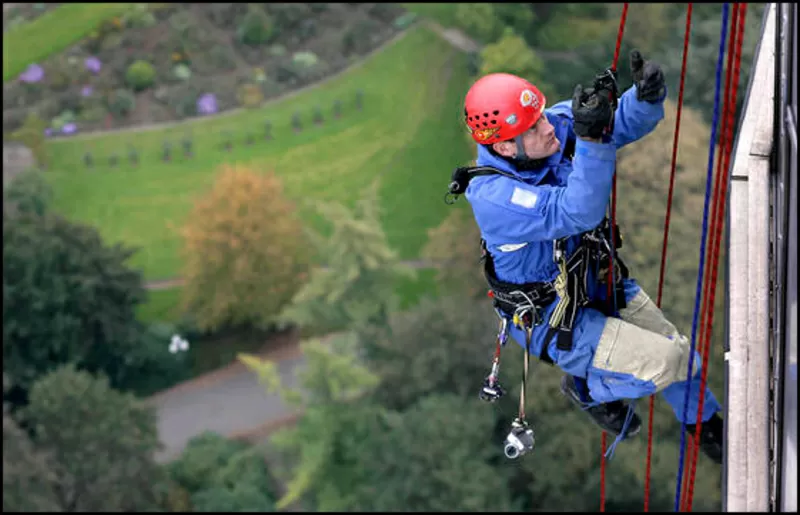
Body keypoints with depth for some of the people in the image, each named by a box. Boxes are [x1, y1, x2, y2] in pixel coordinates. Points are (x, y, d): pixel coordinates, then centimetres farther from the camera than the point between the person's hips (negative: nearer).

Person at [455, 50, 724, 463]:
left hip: (599, 280, 7)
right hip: (553, 322, -7)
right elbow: (576, 213, -45)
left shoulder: (558, 124, -16)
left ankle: (706, 424, 48)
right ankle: (587, 388, 14)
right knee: (663, 363, -17)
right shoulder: (493, 197, -35)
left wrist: (647, 95, -36)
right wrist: (591, 139, -57)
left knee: (679, 349, 17)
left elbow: (627, 121, -12)